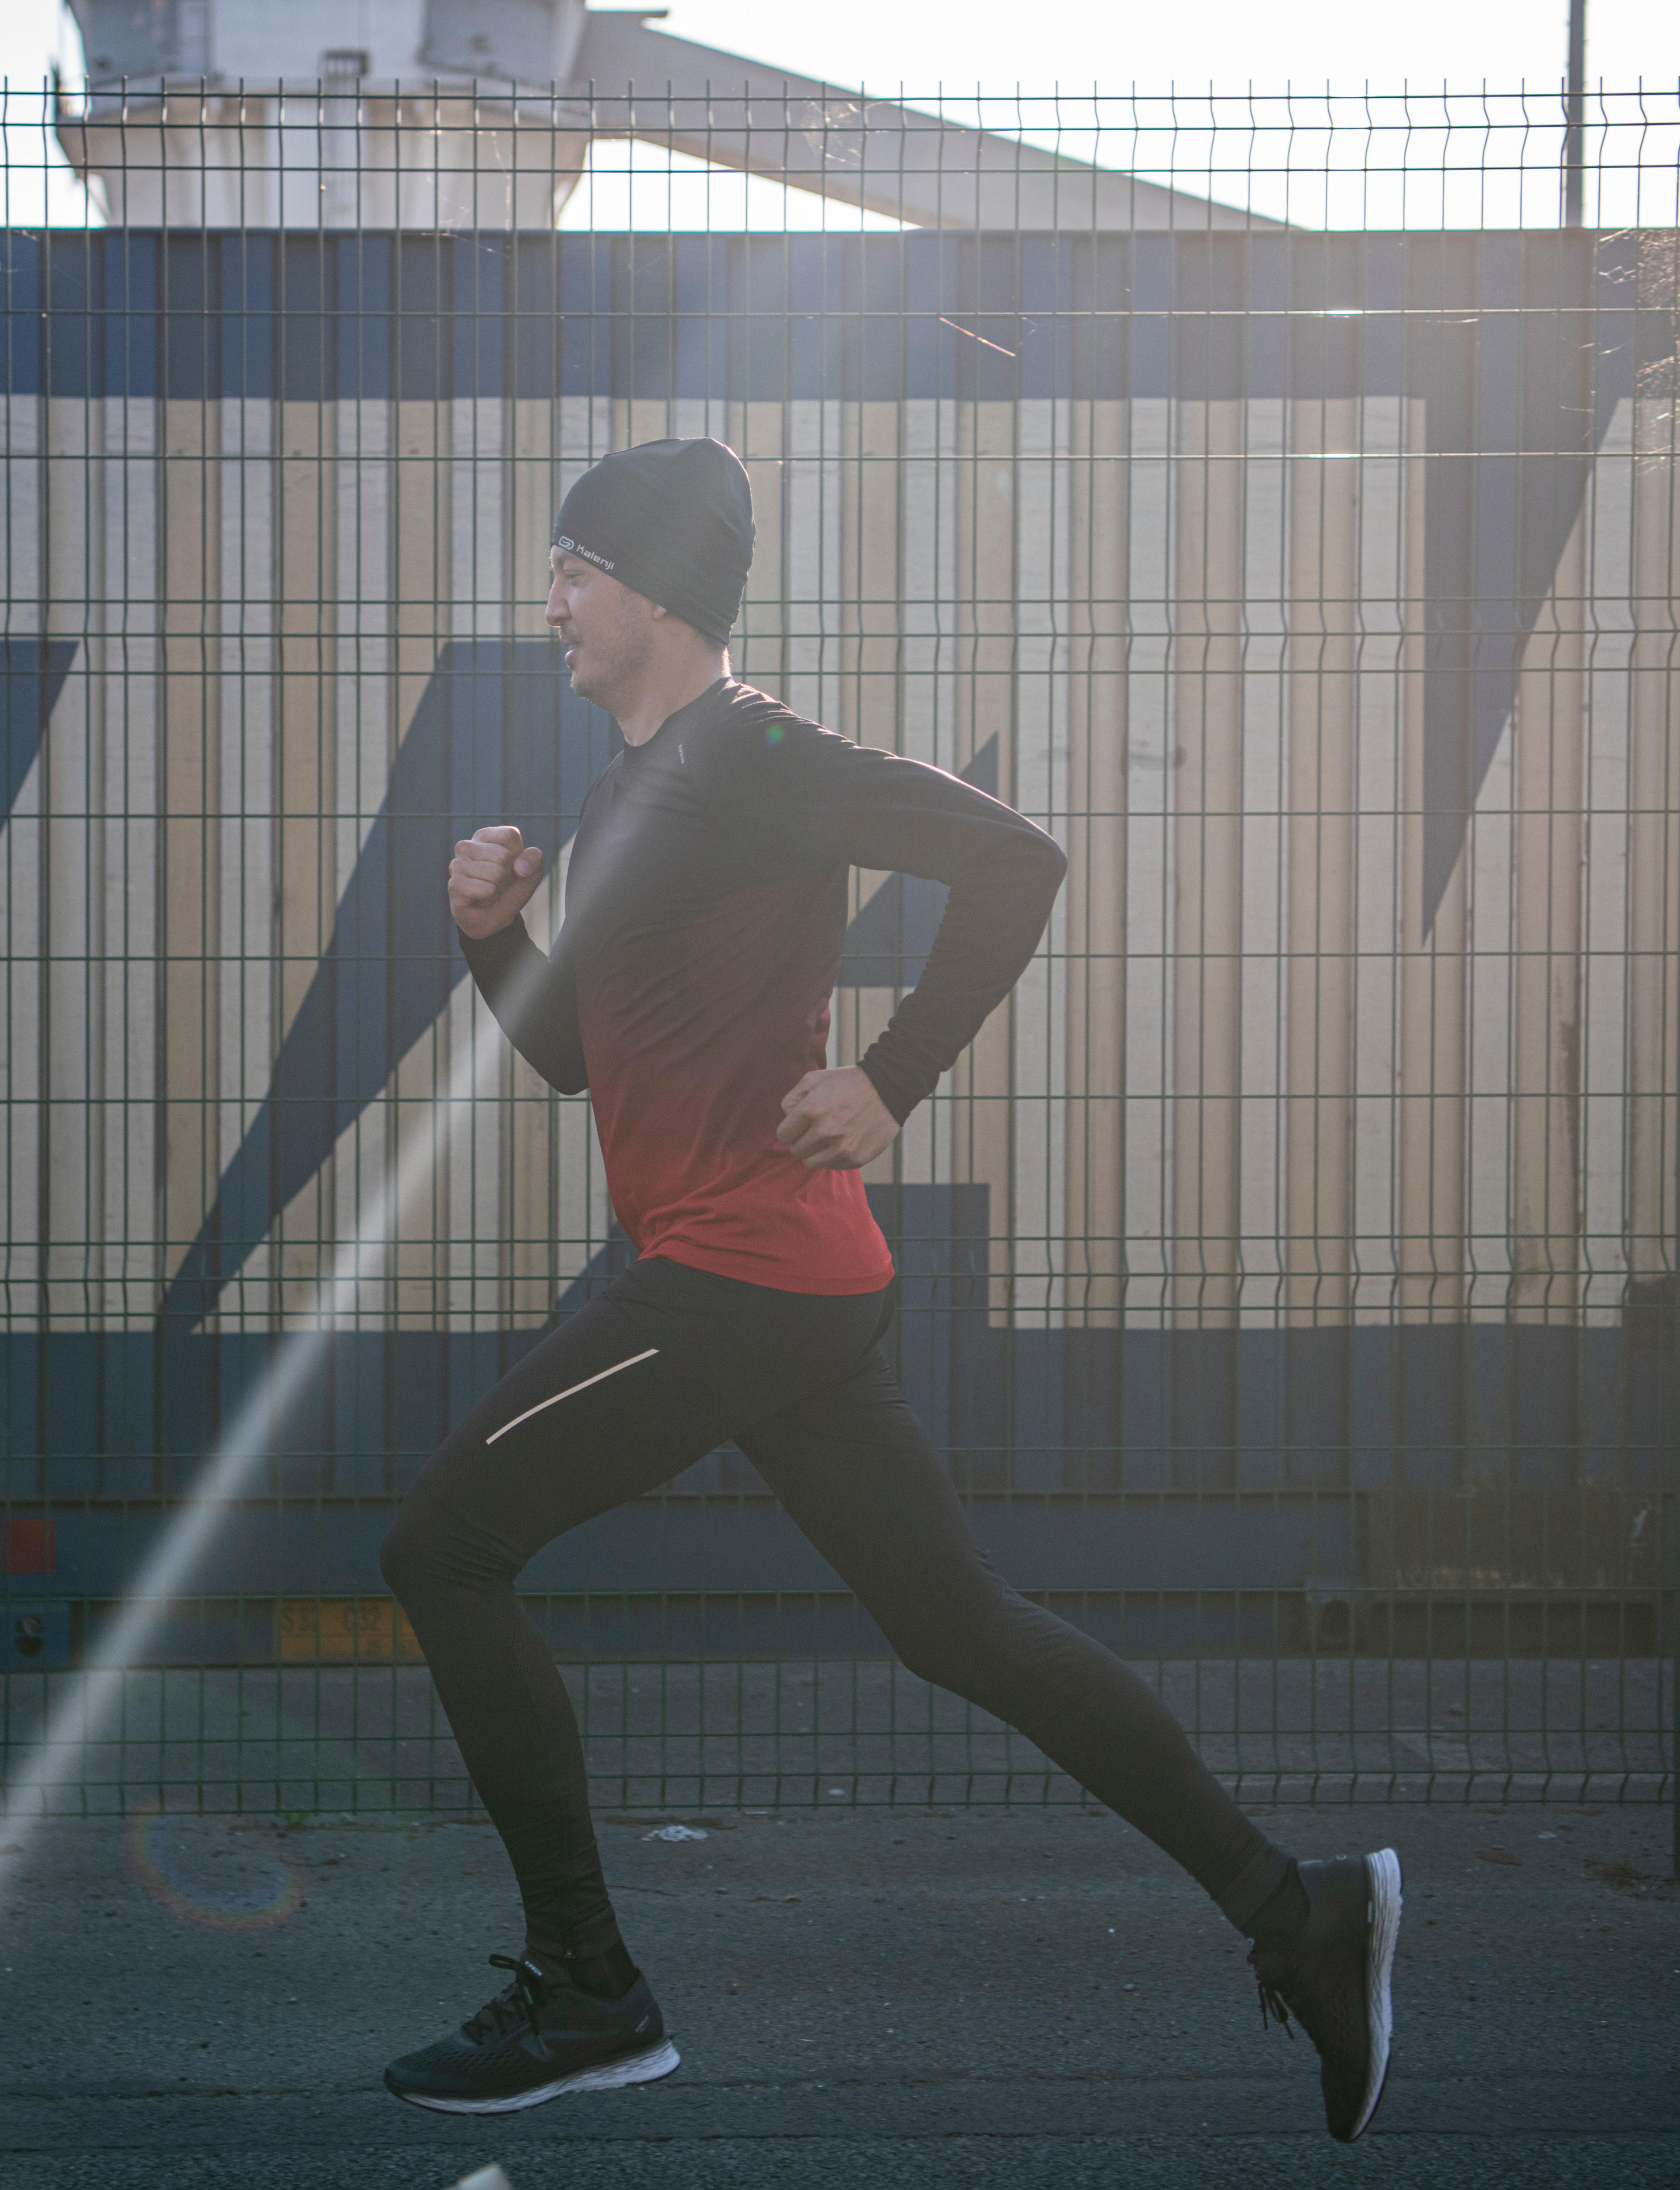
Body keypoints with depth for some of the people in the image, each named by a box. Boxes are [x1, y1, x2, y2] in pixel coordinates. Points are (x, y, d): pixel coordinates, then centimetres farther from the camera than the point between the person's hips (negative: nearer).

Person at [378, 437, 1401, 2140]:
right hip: (793, 1289, 10)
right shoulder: (641, 784, 19)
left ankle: (586, 1997, 1)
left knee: (442, 1547, -3)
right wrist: (492, 930, 6)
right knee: (958, 1628, 10)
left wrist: (891, 1084, -19)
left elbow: (1011, 859, -21)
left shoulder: (740, 754, -11)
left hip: (739, 1277, -10)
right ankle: (1291, 1909, 12)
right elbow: (572, 1056, 23)